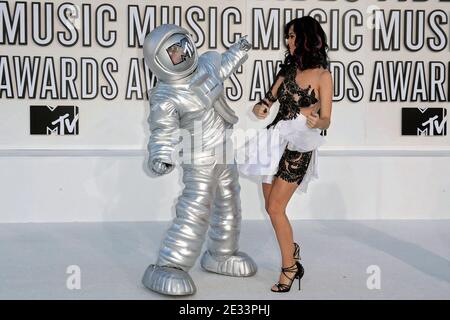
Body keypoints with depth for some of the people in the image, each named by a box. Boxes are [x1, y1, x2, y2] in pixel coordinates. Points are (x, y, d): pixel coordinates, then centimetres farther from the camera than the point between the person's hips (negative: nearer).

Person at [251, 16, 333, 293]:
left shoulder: (323, 76, -8)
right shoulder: (288, 69, 8)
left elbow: (326, 119, -8)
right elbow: (271, 98, 15)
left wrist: (316, 122, -31)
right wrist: (261, 107, -9)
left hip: (298, 147, -6)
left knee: (275, 208, -7)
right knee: (271, 205, 10)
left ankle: (289, 267, 9)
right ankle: (291, 249, 36)